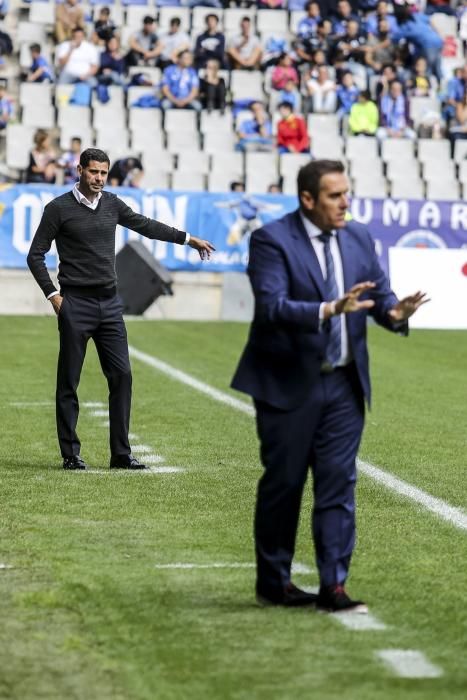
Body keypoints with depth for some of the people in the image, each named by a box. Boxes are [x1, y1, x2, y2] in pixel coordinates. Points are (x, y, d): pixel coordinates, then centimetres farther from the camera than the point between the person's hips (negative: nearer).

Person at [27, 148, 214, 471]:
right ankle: (71, 454, 6)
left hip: (110, 304, 5)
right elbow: (36, 255, 0)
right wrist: (53, 295, -8)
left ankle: (121, 453, 4)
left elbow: (145, 225, 23)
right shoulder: (59, 208, -3)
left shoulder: (111, 204, 10)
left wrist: (188, 238, 25)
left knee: (122, 375, -1)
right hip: (76, 304, -5)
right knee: (69, 381, 0)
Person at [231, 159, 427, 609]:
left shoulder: (359, 239, 7)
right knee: (282, 484, 7)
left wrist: (394, 312, -19)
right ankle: (273, 583, 20)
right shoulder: (271, 241, -12)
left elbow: (379, 293, 6)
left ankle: (333, 586, 2)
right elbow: (272, 307, -23)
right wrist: (330, 310, -36)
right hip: (289, 385, -5)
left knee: (339, 483, 0)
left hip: (344, 385, 5)